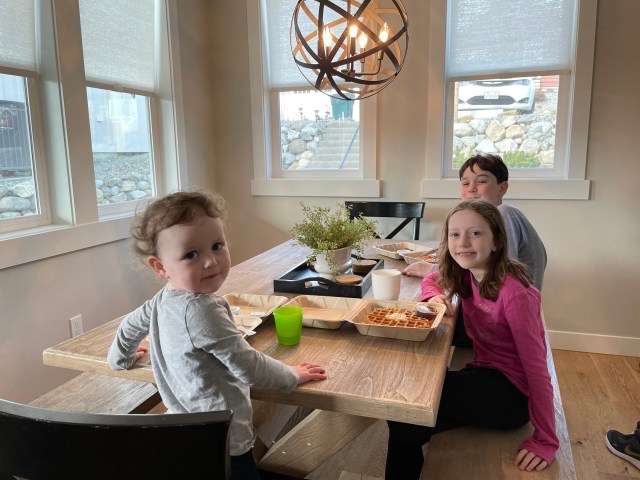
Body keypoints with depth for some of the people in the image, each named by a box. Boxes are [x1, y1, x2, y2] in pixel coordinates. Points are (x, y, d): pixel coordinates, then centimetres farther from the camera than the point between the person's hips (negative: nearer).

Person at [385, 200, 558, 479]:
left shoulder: (514, 292, -24)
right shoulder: (467, 273, -3)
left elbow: (536, 366, -22)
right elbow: (430, 280, 17)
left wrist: (546, 440, -20)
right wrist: (435, 296, -7)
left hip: (511, 393, -6)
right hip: (484, 375, 7)